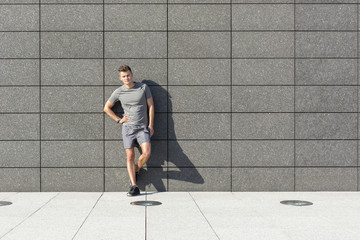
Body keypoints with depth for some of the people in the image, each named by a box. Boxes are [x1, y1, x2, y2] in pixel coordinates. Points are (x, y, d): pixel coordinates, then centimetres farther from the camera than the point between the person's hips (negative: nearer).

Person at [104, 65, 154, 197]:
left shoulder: (143, 87, 1)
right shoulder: (118, 92, 2)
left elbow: (151, 106, 5)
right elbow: (106, 108, 13)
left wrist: (151, 125, 0)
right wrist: (119, 120, 5)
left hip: (143, 127, -1)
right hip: (128, 127, 1)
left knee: (147, 153, -18)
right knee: (130, 157, -2)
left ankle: (136, 169, 13)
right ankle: (134, 187, 2)